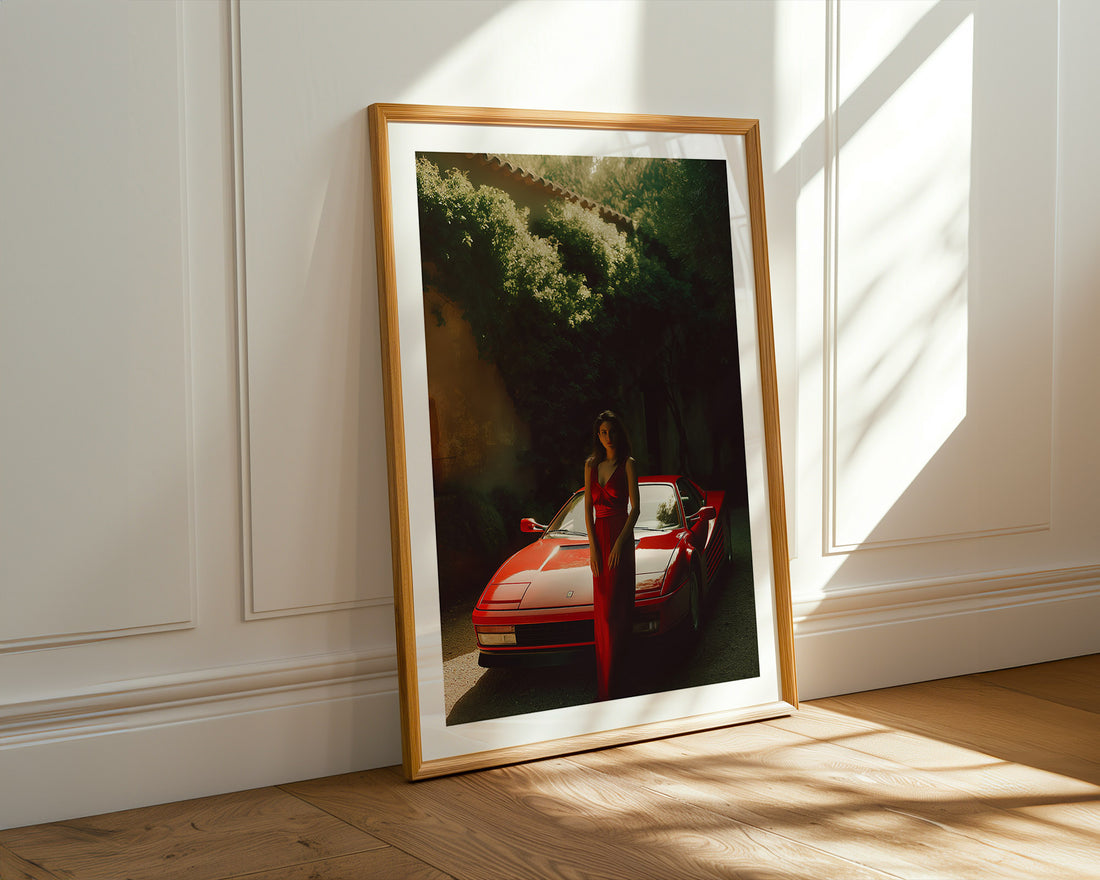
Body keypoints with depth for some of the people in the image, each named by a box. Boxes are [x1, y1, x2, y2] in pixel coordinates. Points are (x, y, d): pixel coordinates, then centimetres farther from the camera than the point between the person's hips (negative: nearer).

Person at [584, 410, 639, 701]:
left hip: (621, 535, -5)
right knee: (602, 610, 5)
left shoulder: (627, 464, -2)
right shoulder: (591, 465, 11)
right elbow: (588, 507, 9)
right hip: (599, 537, 5)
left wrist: (620, 543, -15)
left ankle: (613, 686, -6)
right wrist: (593, 546, -1)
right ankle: (605, 686, 10)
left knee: (616, 610, -8)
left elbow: (635, 507, -6)